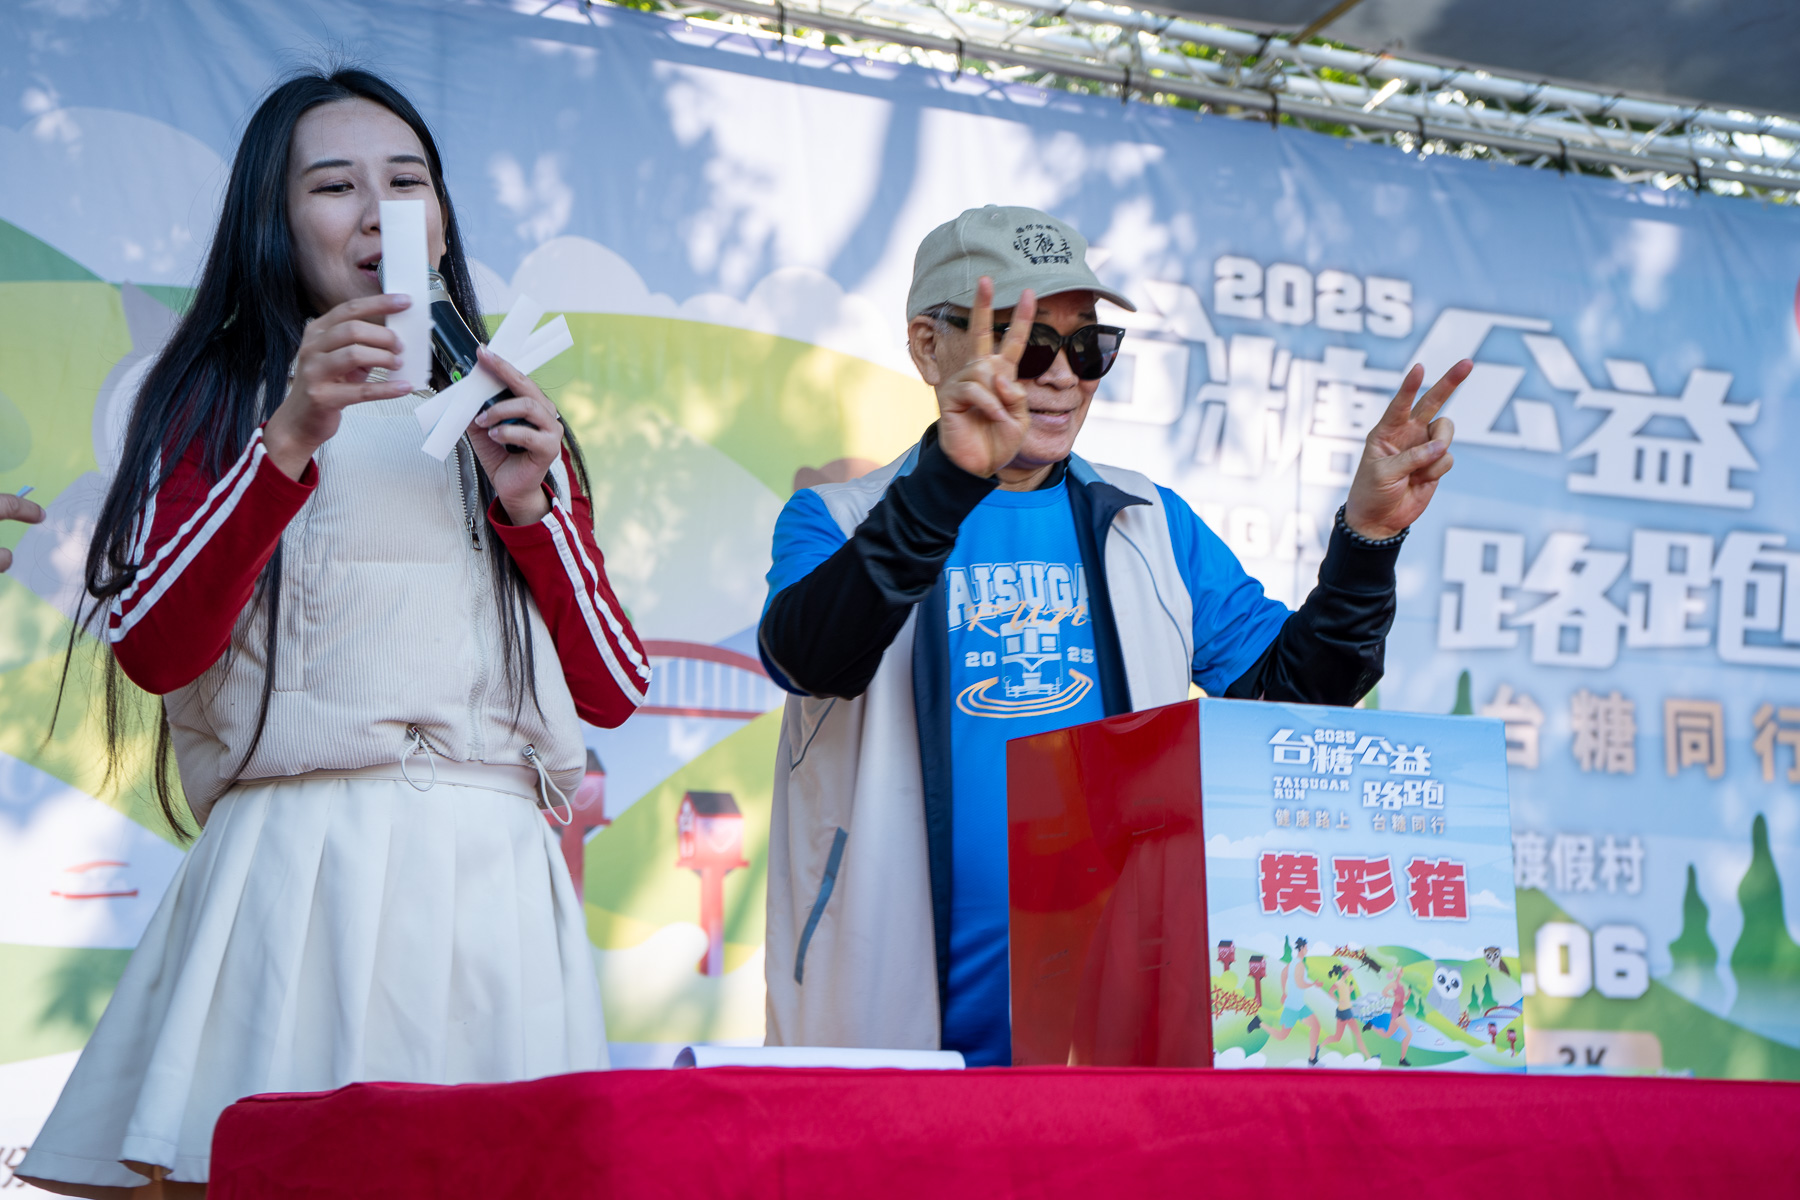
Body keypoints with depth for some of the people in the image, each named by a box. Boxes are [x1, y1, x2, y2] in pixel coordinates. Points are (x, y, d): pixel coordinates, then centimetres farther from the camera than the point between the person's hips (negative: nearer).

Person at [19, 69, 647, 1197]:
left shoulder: (508, 426, 21)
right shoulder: (215, 402, 9)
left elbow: (614, 690, 14)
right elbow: (152, 651, -7)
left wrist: (533, 504, 0)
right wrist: (292, 440, -15)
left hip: (495, 876, 3)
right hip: (296, 866, -3)